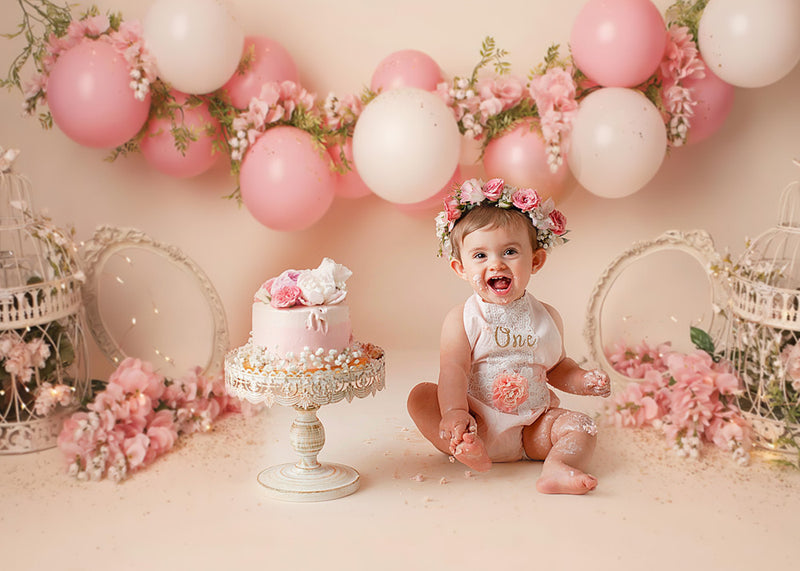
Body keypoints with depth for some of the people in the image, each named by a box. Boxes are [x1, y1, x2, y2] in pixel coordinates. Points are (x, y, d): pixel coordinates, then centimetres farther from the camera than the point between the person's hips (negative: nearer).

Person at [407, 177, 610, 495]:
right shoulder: (462, 319, -5)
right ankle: (464, 446, -36)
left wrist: (583, 380, -1)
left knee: (581, 426, -17)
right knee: (421, 396, -21)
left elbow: (557, 367, 20)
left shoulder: (546, 318, 6)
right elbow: (453, 370, -18)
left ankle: (557, 468, -40)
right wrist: (454, 413, -34)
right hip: (475, 424, -2)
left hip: (530, 431, 3)